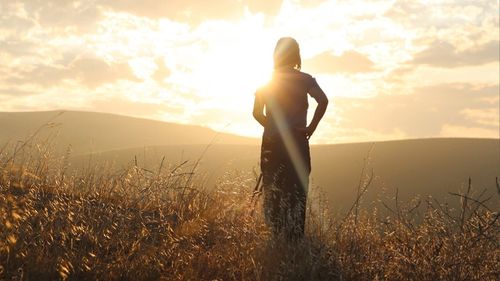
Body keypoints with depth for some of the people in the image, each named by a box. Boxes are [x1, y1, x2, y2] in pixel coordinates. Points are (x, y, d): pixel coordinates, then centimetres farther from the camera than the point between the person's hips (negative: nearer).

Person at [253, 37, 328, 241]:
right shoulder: (305, 79, -1)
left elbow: (257, 113, -1)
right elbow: (323, 101, -17)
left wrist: (273, 127, 11)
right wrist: (311, 127, -9)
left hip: (272, 143, 2)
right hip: (297, 142, -1)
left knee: (272, 194, 9)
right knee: (297, 194, 4)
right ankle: (295, 239, 4)